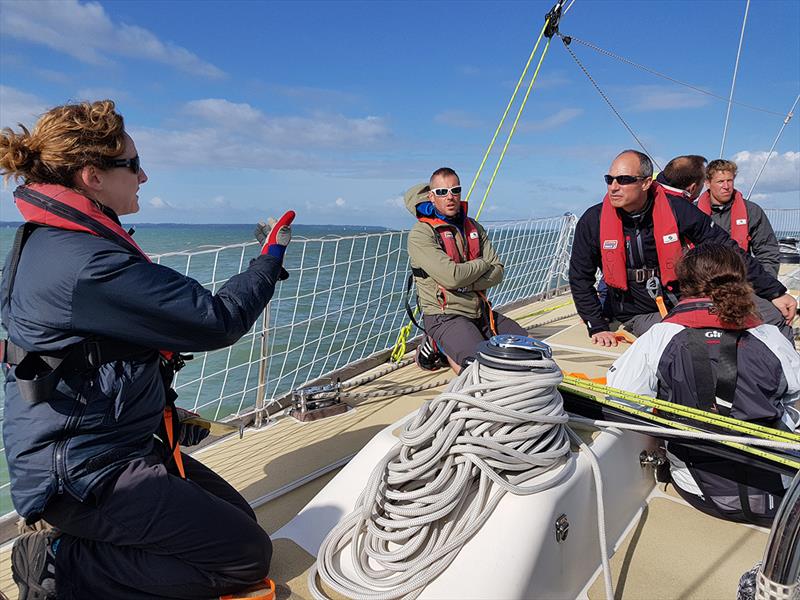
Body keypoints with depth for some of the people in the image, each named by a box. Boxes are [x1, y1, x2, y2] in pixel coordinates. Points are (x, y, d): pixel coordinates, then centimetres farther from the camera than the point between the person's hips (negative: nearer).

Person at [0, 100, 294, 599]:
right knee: (247, 555, -2)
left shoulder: (50, 241, 7)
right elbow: (218, 322, -23)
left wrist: (163, 412, 16)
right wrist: (271, 259, -6)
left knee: (237, 518, 16)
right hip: (83, 476, -10)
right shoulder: (87, 264, -27)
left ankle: (71, 546, 13)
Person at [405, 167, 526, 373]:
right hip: (445, 316, -7)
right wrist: (482, 264, -4)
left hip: (481, 312, 8)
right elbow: (451, 276, -22)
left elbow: (497, 272, 3)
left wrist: (464, 283, -14)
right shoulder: (420, 234, -10)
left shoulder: (473, 227, 11)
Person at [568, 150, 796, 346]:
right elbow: (580, 278, 2)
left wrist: (774, 292, 3)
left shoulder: (677, 209, -9)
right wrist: (598, 327, -1)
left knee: (773, 316, -7)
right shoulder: (594, 221, -9)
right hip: (641, 316, -2)